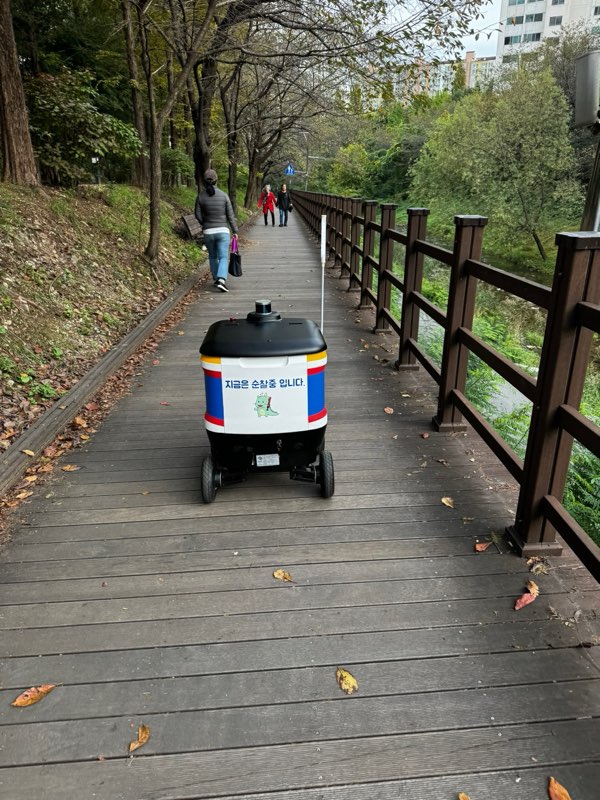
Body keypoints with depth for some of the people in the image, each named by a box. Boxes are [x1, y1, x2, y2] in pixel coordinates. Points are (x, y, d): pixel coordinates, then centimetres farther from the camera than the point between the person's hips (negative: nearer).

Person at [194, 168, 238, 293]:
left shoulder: (200, 196, -4)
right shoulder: (224, 195, -5)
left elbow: (198, 215, 0)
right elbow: (230, 215, -3)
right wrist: (235, 231, 6)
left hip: (208, 232, 2)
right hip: (222, 231, -2)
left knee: (212, 256, 22)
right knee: (223, 258, -2)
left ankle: (217, 279, 31)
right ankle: (221, 281, -23)